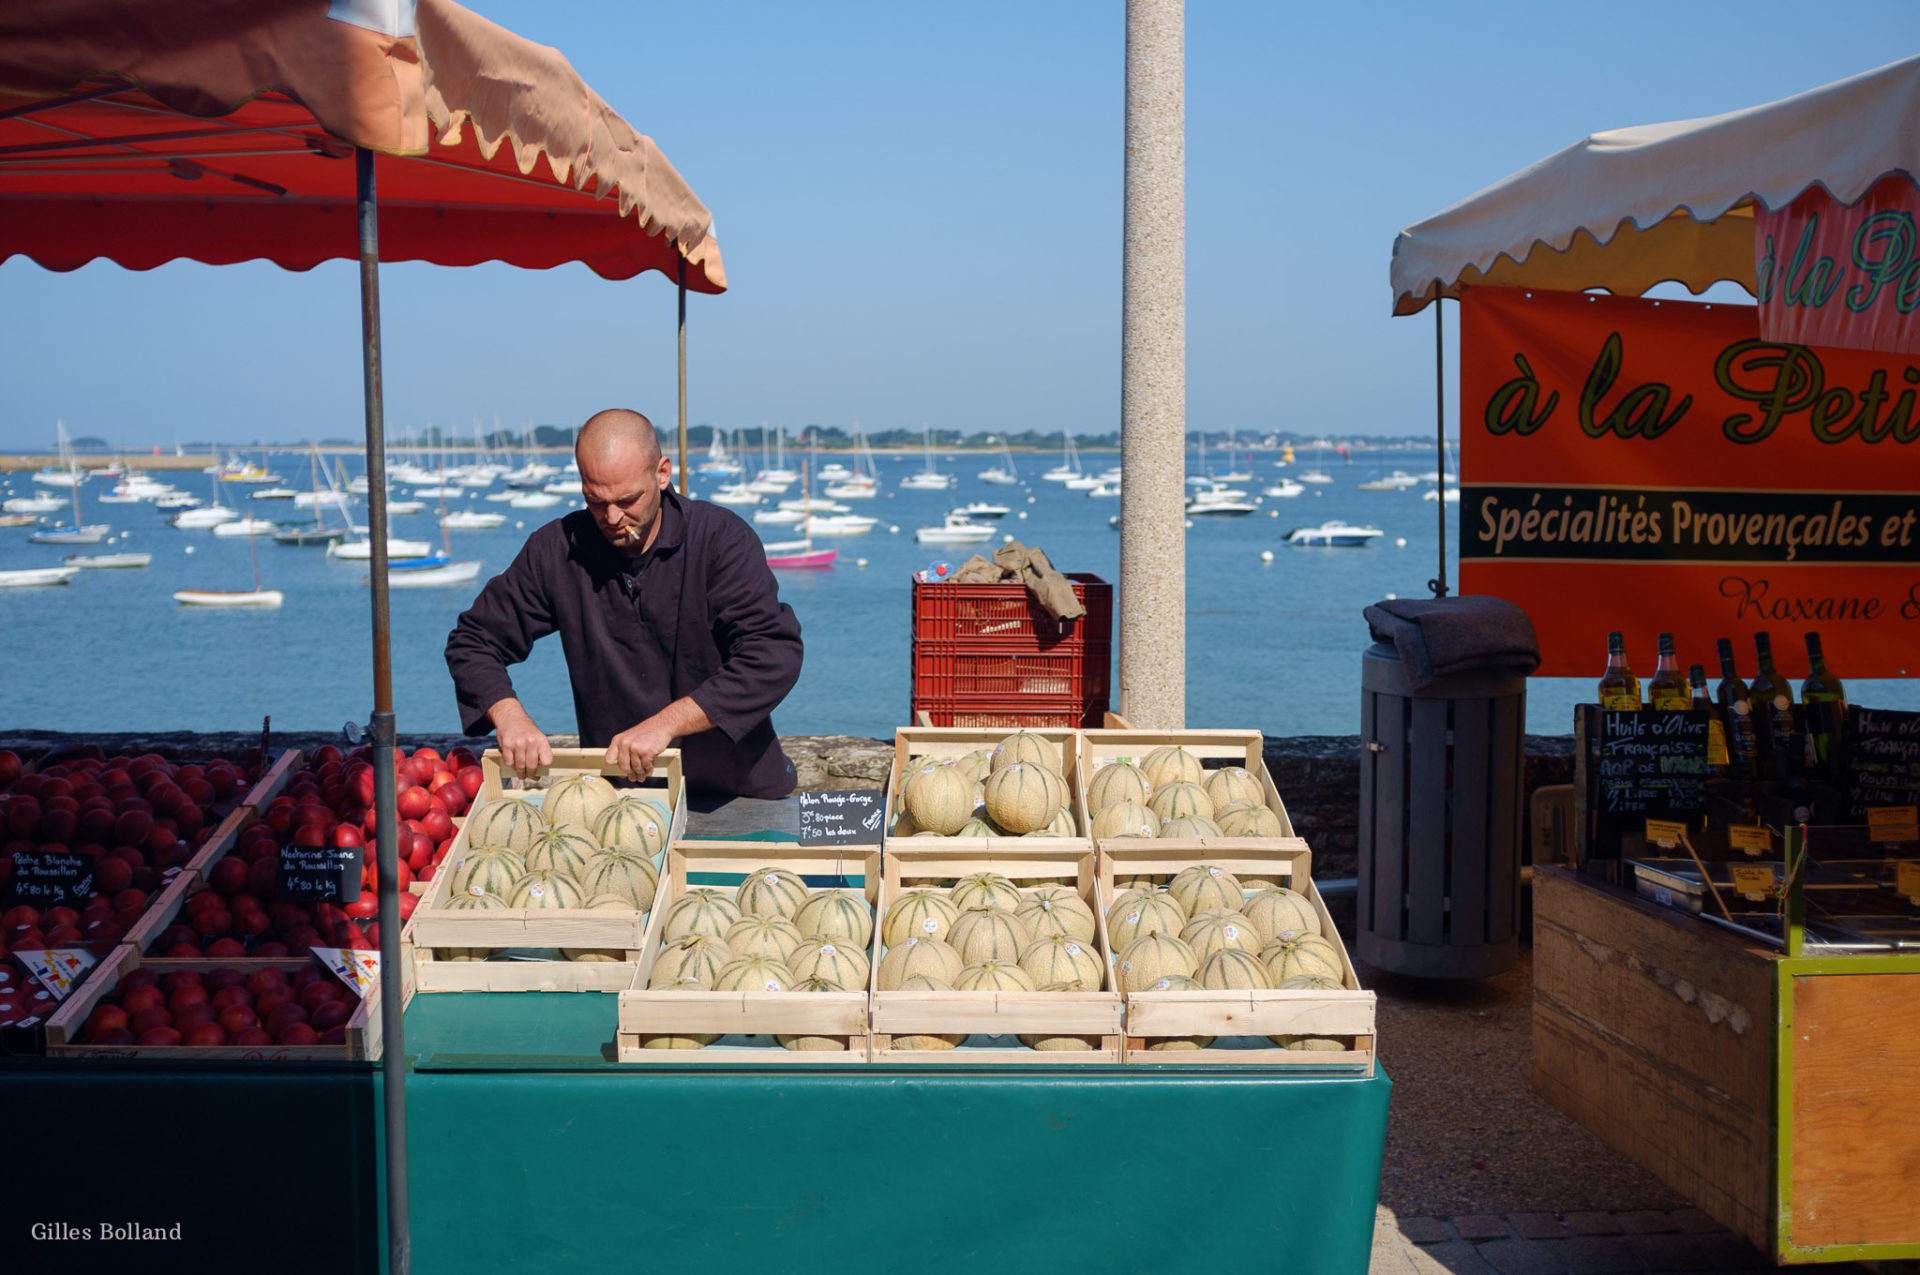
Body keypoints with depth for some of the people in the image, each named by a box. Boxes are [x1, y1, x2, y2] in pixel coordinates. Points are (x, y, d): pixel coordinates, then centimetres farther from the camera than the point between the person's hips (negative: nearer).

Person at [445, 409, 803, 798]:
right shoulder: (557, 549, 2)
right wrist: (509, 716, -12)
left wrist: (666, 723, -25)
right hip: (616, 790, 2)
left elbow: (776, 654, -18)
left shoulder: (721, 537, -7)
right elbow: (473, 641, 9)